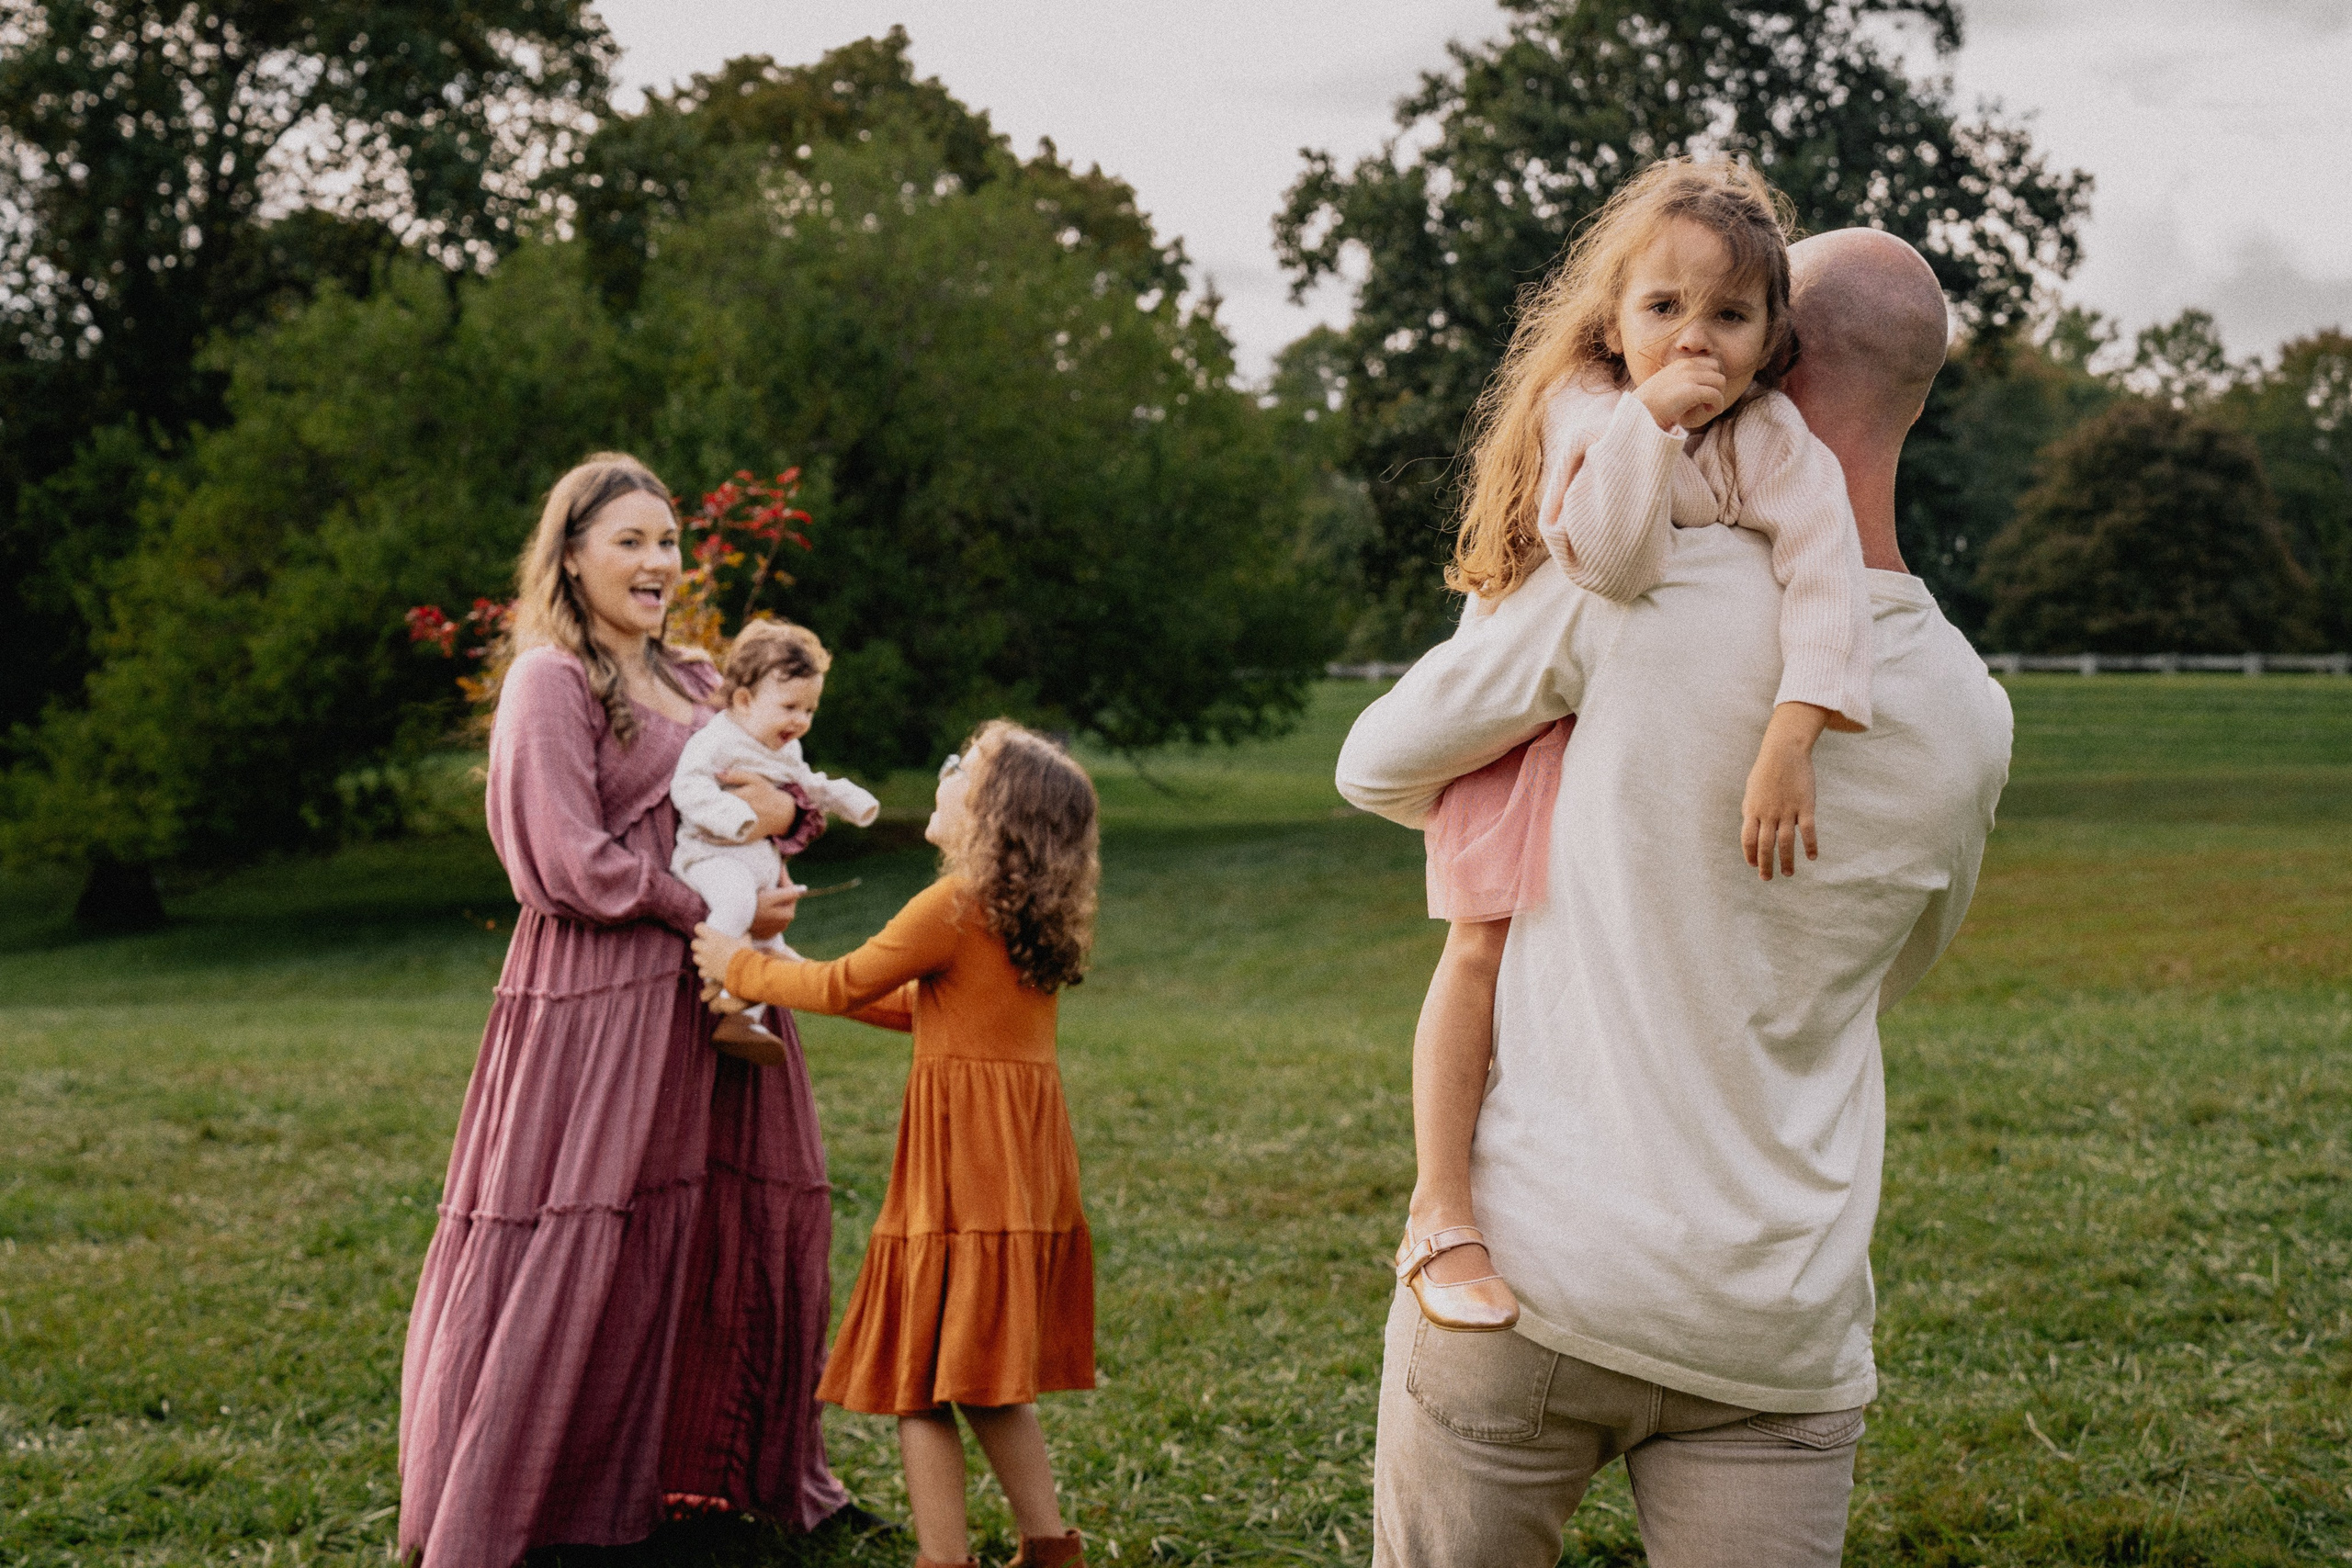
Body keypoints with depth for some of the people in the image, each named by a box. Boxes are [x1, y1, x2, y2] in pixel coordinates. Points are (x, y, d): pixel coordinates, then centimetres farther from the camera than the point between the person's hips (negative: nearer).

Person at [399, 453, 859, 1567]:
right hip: (599, 1003, -8)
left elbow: (772, 789, 23)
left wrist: (786, 807, -1)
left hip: (709, 996, 8)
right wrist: (713, 911, -12)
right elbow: (575, 865, -15)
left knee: (757, 1225, 11)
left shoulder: (691, 683, 17)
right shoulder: (549, 682, -8)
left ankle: (761, 1475, 26)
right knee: (571, 1254, -6)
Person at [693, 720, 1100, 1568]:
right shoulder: (1035, 914, 11)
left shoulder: (955, 907, -15)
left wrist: (742, 966, 11)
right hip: (1026, 1160, 9)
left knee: (918, 1378, 0)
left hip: (964, 1163, -8)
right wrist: (781, 975, 27)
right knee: (991, 1380, 17)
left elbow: (841, 985, -5)